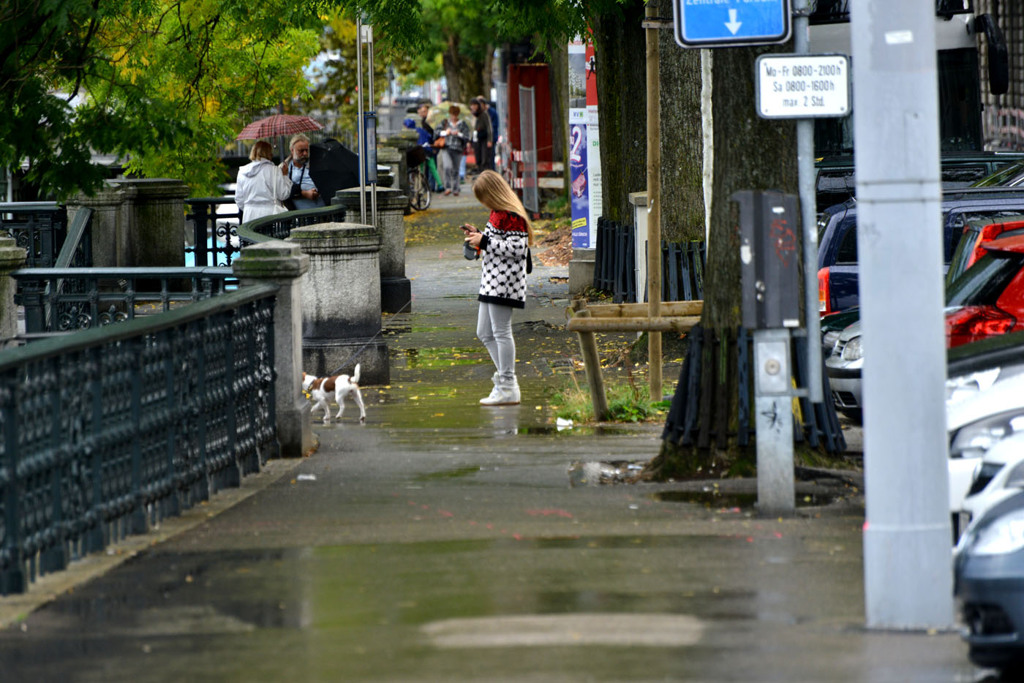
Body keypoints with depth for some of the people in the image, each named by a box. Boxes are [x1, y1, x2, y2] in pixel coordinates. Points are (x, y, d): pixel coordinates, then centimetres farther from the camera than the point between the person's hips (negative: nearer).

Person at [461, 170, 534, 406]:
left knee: (501, 332, -8)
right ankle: (505, 379, 16)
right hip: (491, 281, 11)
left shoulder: (511, 217, -15)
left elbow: (517, 248, -22)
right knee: (485, 333, 13)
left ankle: (507, 388, -4)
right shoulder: (498, 214, 16)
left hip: (504, 281, -11)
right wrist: (478, 235, 13)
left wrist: (484, 242, -18)